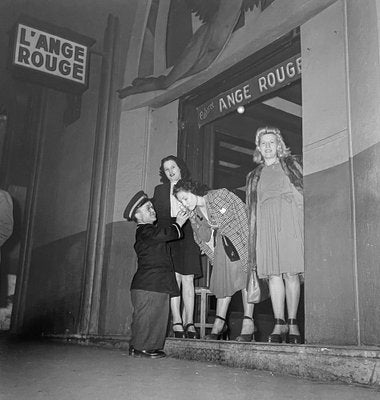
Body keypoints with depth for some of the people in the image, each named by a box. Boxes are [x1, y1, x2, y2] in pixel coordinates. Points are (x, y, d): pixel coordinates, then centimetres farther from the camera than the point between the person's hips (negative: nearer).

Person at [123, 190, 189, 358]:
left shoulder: (150, 230, 24)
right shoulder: (144, 230, -10)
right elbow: (165, 234, -22)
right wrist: (178, 224, -9)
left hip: (159, 284, 10)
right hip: (147, 285, -10)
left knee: (160, 316, 11)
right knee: (146, 317, -5)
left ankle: (153, 346, 17)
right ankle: (140, 348, 3)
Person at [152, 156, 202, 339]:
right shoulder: (159, 190, 19)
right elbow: (155, 216, 14)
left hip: (188, 237, 0)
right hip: (168, 239, 0)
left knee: (188, 280, -6)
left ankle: (189, 322, -3)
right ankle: (177, 322, -11)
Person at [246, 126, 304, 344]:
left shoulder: (291, 164, 15)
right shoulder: (254, 175, 22)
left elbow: (305, 191, 7)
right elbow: (252, 208, 19)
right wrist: (253, 234, 10)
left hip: (290, 221, -2)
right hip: (266, 226, 3)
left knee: (291, 273, -6)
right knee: (273, 274, -4)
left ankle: (292, 323, -1)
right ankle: (279, 324, 0)